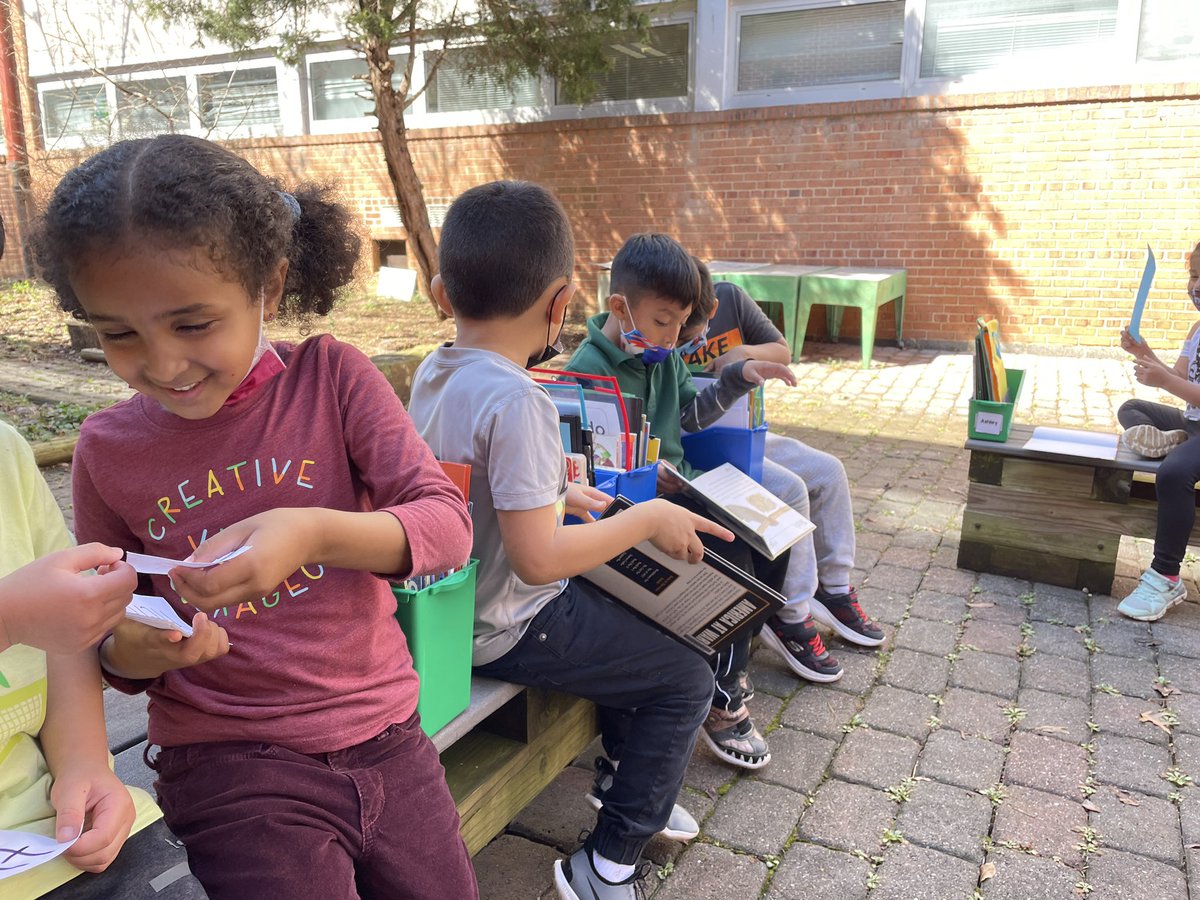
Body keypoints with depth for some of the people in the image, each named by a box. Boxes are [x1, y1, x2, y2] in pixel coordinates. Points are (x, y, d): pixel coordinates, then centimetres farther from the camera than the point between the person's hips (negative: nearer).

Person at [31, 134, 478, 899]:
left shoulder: (332, 377, -7)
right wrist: (132, 653, -15)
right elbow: (108, 639, 9)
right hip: (228, 768, 0)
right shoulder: (109, 448, -2)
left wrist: (315, 532, -32)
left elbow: (449, 525, -15)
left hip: (386, 741, 1)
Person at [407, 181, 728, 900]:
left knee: (632, 618, 27)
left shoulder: (432, 373, -2)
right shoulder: (517, 401, -30)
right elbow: (539, 558, -30)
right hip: (510, 629, -9)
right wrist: (648, 520, -19)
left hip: (460, 600, 9)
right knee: (687, 679, 3)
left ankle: (623, 777, 43)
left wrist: (556, 496, 15)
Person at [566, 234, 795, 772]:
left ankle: (737, 643, 23)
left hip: (678, 489, 9)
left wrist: (739, 378, 10)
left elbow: (690, 415, 20)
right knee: (731, 560, -21)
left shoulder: (663, 355, 9)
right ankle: (724, 701, -3)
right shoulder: (588, 371, -16)